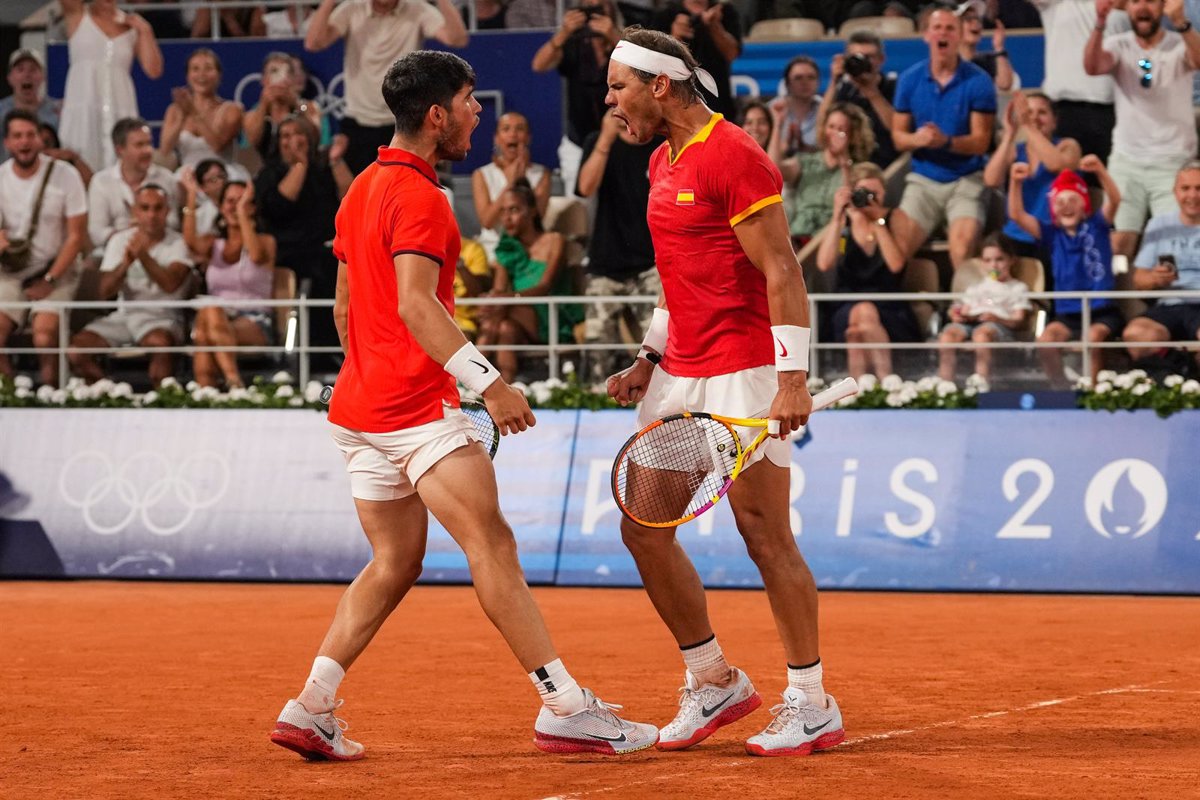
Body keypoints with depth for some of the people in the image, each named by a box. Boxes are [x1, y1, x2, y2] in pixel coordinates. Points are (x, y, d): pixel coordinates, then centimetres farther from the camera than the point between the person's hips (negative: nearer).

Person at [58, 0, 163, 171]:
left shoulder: (132, 24, 11)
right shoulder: (77, 15, 8)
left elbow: (154, 71, 4)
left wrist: (145, 31, 0)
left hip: (120, 109, 2)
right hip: (84, 109, -2)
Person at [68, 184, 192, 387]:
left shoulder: (177, 243, -2)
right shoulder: (120, 240, 9)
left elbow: (170, 284, -21)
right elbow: (105, 292, 0)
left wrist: (143, 256, -31)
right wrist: (125, 264, -18)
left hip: (162, 317, -4)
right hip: (125, 315, 4)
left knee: (159, 342, -39)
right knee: (77, 347, -18)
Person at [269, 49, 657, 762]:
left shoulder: (363, 189, 17)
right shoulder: (418, 196, -12)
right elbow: (415, 305, -23)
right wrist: (490, 382, -28)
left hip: (360, 406, 10)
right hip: (420, 406, -10)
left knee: (394, 563, 14)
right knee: (492, 544, -11)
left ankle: (311, 711, 9)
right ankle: (567, 709, -15)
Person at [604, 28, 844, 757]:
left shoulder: (734, 158, -13)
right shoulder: (664, 162, 14)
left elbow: (783, 273, -17)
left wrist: (794, 377, -23)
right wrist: (650, 359, 15)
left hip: (744, 374, -9)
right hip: (681, 374, 9)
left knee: (765, 534, -6)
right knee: (644, 528, 6)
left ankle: (812, 705, 3)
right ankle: (715, 682, 18)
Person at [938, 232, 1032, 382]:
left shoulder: (1018, 288, 21)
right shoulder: (975, 288, 35)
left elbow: (1019, 321, 6)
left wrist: (996, 318, -15)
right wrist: (960, 316, -3)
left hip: (1002, 326, -4)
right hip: (970, 324, 4)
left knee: (982, 333, -41)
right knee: (948, 333, -32)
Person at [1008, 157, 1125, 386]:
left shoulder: (1096, 226, 2)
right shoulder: (1052, 234, 8)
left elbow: (1114, 200, -15)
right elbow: (1017, 215, -1)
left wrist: (1100, 170, -33)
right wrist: (1015, 183, -18)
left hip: (1101, 311, -3)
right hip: (1067, 313, 3)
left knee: (1093, 337, -34)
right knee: (1045, 341, -26)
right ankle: (1062, 391, -10)